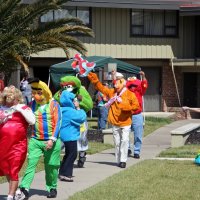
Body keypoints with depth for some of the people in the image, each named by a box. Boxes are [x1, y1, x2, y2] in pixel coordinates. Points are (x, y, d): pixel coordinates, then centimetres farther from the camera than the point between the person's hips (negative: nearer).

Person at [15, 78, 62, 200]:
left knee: (51, 166, 7)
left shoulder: (54, 105, -4)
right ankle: (24, 189, -18)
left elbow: (58, 123, -8)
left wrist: (52, 139, -16)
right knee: (31, 163, -11)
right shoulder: (32, 105, 5)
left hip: (51, 141, -2)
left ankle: (52, 188, 25)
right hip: (35, 140, 2)